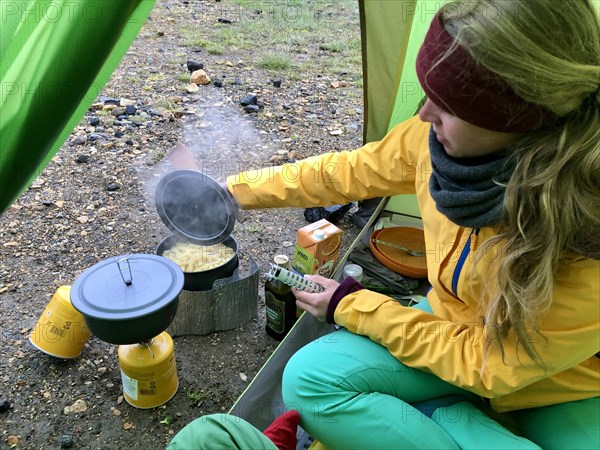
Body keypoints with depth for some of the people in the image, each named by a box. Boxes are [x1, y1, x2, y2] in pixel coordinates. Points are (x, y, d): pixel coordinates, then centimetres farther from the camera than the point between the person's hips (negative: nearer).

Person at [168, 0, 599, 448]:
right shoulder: (440, 135, -19)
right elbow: (347, 172, -3)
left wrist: (353, 307, -16)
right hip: (459, 329, 4)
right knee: (310, 379, -19)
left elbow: (491, 365, -22)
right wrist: (237, 190, 4)